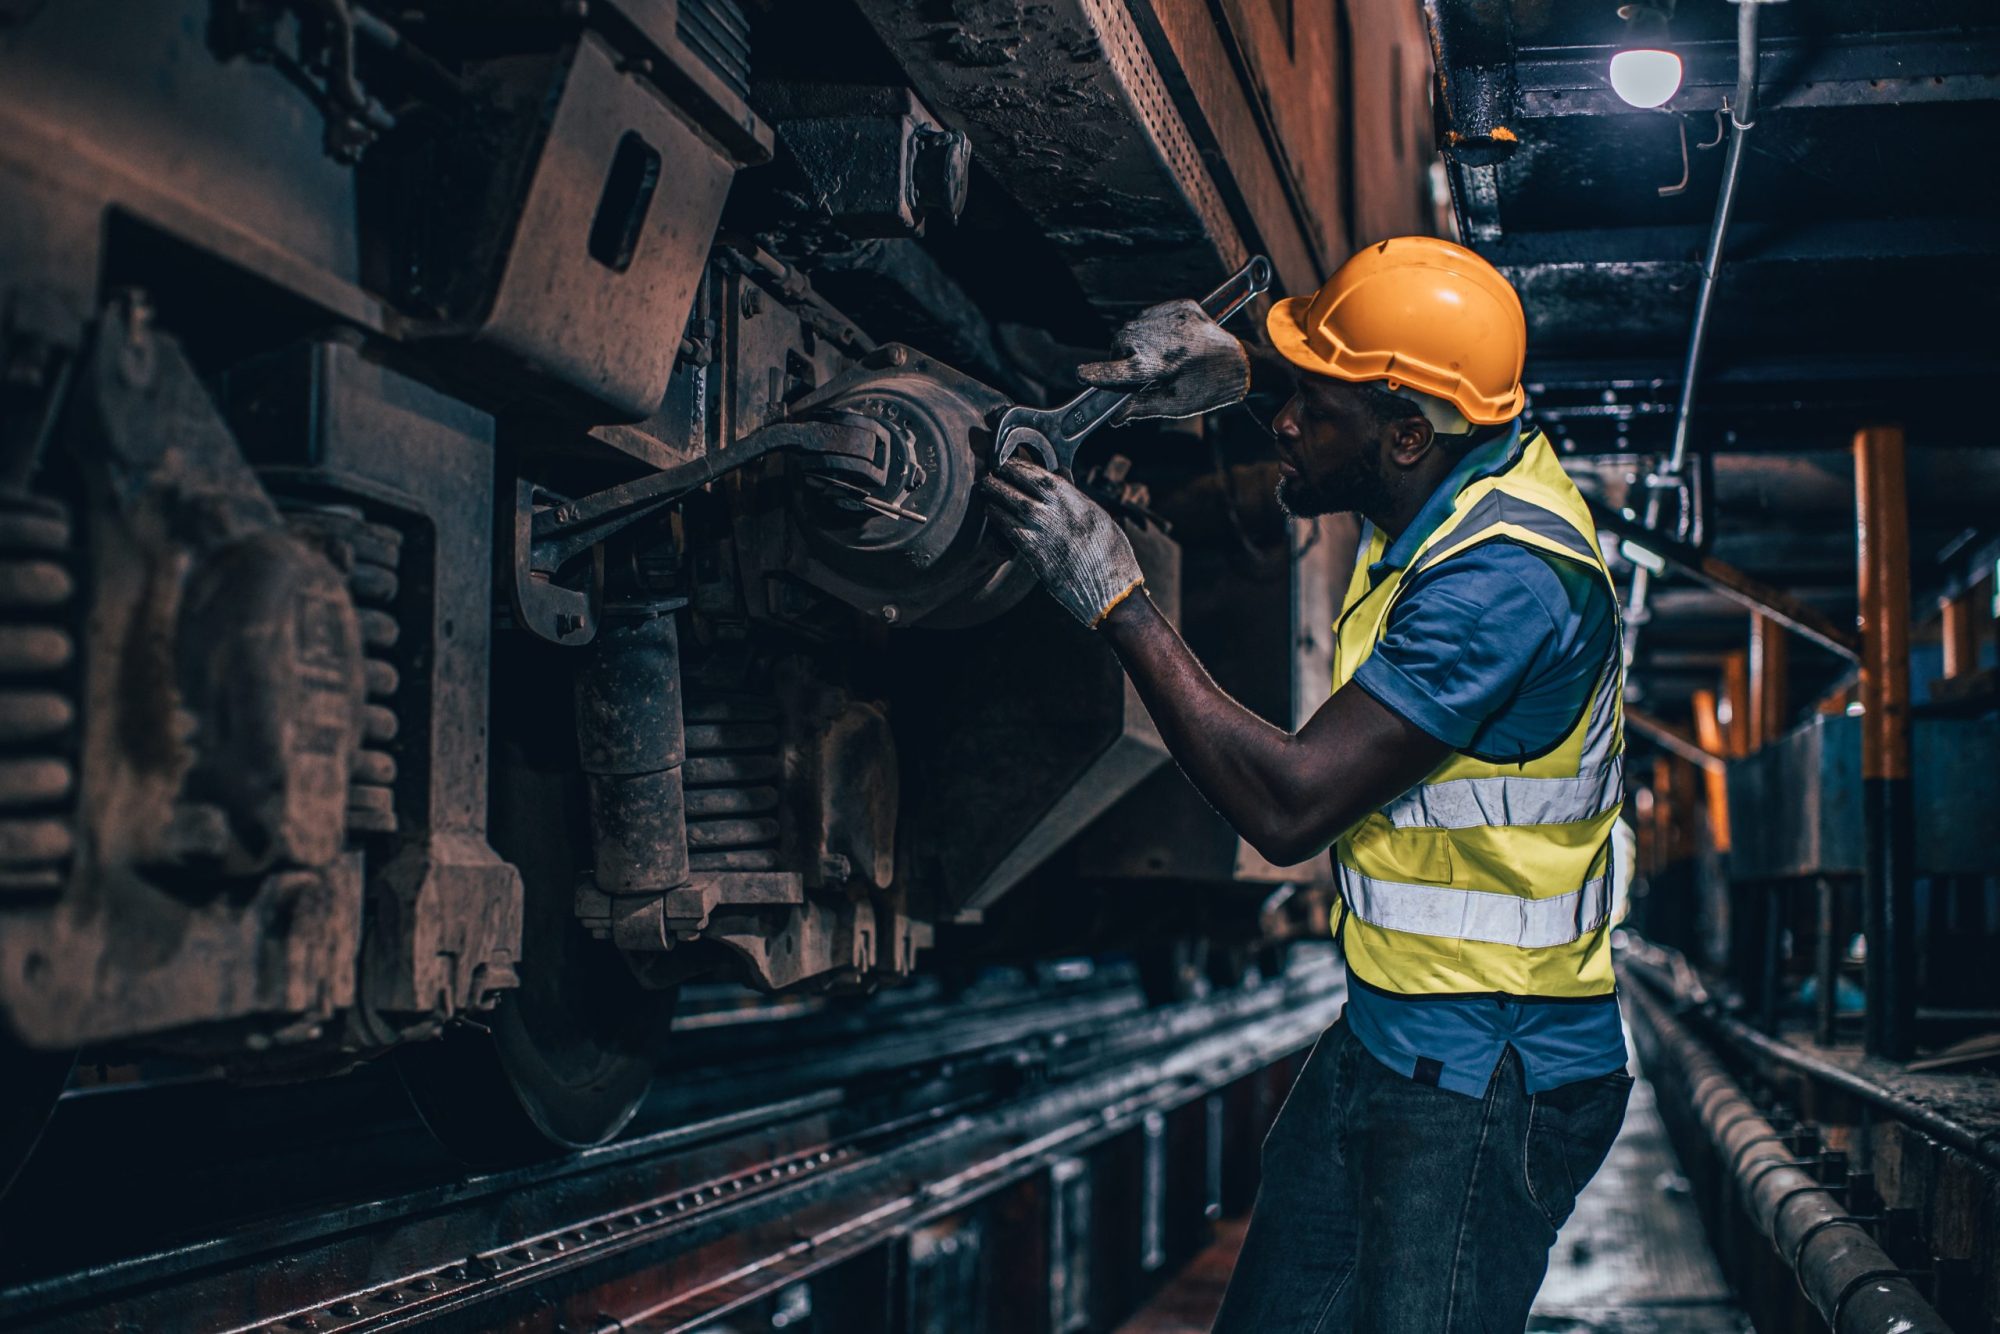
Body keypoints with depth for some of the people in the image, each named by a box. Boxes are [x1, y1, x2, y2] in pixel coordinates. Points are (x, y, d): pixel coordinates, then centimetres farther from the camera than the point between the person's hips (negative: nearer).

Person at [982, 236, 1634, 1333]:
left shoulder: (1502, 580, -27)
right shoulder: (1453, 476, 1)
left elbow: (1288, 807, -28)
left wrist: (1116, 599, -22)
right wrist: (1228, 368, 2)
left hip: (1491, 1085, -9)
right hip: (1385, 1035, 9)